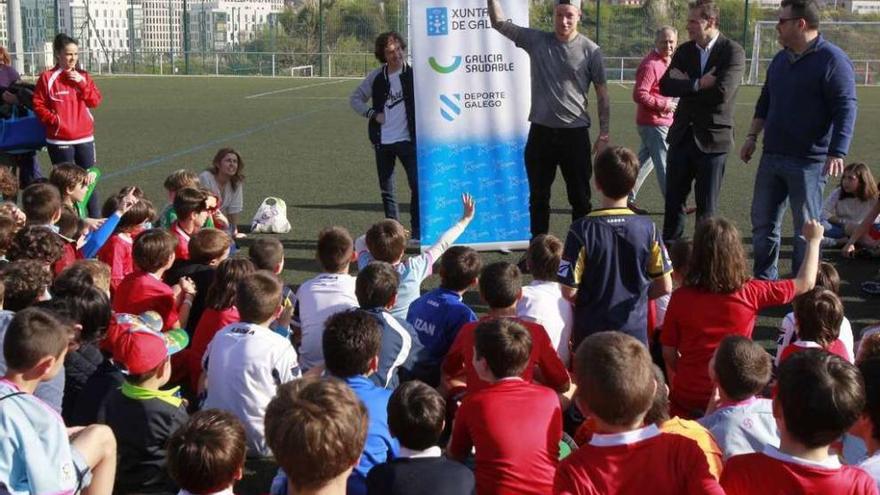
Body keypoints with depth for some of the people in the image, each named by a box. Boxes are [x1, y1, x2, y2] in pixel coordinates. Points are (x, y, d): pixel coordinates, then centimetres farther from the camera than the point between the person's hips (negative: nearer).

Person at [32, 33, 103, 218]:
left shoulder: (83, 76, 9)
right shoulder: (47, 77, -3)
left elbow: (95, 101, 1)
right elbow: (38, 105, -4)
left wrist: (82, 83, -9)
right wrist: (54, 120, -15)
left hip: (85, 137, 3)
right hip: (60, 140, -3)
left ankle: (95, 219, 10)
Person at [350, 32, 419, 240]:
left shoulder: (413, 74, -3)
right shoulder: (376, 77, 5)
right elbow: (355, 98, 15)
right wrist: (372, 114, 0)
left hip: (407, 139, -3)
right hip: (383, 141, 3)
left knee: (417, 184, -11)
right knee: (386, 190, 9)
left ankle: (417, 231, 0)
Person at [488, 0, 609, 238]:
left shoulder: (590, 50, -3)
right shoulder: (536, 40, 2)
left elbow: (602, 94, 1)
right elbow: (499, 22, 3)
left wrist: (604, 134, -2)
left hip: (575, 133, -2)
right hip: (541, 132, 2)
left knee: (580, 197, 7)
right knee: (538, 196, 10)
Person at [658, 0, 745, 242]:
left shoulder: (733, 52, -10)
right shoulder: (684, 51, 6)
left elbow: (722, 93, -22)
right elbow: (665, 86, -6)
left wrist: (686, 86, -12)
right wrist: (698, 84, -19)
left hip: (711, 139, -5)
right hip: (682, 135, 5)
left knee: (707, 207, 6)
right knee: (673, 200, 11)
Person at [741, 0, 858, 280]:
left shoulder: (832, 60, -11)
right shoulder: (780, 59, 12)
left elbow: (845, 110, -16)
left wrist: (837, 154, -24)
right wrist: (753, 136, 15)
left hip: (809, 162, -7)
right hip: (772, 157, 7)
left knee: (806, 228, 1)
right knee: (762, 222, 11)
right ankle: (764, 281, 24)